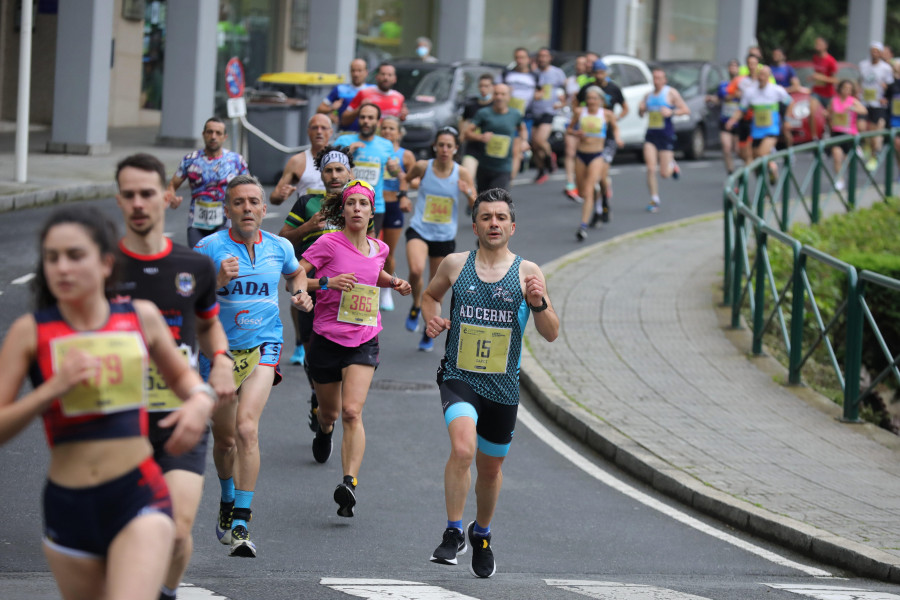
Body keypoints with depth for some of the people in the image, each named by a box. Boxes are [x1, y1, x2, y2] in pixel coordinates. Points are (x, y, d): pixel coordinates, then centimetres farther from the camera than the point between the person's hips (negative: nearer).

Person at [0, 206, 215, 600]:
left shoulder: (142, 317, 4)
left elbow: (179, 374, 24)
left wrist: (200, 399, 3)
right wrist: (52, 389, -19)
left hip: (139, 496, -1)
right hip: (68, 507, 1)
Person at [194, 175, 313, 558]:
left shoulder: (279, 248, 2)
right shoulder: (209, 248, -9)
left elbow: (295, 272, 26)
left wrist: (300, 293, 6)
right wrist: (217, 280, -28)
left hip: (262, 347, 0)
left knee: (246, 428, -20)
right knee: (224, 438, 13)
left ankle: (240, 526, -20)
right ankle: (228, 501, 44)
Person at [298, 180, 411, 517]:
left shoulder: (379, 249, 5)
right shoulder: (329, 244, -10)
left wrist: (393, 283, 10)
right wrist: (326, 282, -26)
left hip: (364, 342, 1)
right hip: (327, 339, -1)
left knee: (352, 411, -19)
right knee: (329, 412, 17)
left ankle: (350, 483, -27)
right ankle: (324, 429, 57)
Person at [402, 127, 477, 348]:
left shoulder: (462, 174, -6)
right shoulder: (423, 167, -5)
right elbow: (405, 179, 17)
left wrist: (469, 193, -21)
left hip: (445, 236, 1)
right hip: (419, 230, -1)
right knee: (416, 270, -28)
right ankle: (415, 307, 2)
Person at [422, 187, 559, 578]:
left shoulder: (528, 273, -1)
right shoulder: (455, 265, 1)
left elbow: (551, 334, 0)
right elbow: (430, 295, 21)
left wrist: (539, 304, -19)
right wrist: (431, 318, 0)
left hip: (503, 385, 1)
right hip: (459, 377, -1)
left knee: (491, 467, 15)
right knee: (462, 448, -26)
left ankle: (481, 534, 42)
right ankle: (453, 533, -13)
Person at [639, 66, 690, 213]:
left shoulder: (671, 93, -3)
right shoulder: (649, 95, 12)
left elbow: (686, 110, -5)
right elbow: (641, 113, 22)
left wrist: (671, 112, -21)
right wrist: (641, 109, -2)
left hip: (666, 135, -4)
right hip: (651, 135, 4)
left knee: (664, 173, -2)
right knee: (651, 169, -9)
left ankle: (672, 165, 34)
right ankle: (654, 199, 0)